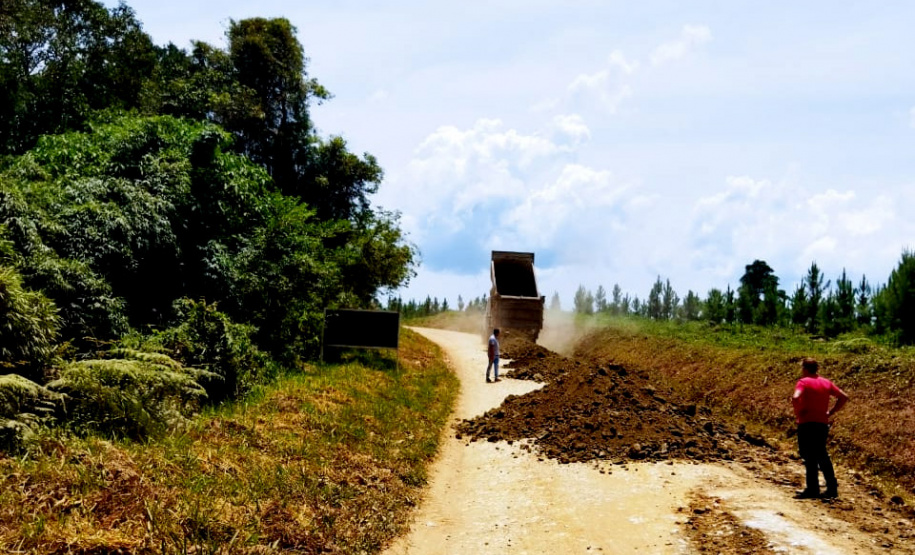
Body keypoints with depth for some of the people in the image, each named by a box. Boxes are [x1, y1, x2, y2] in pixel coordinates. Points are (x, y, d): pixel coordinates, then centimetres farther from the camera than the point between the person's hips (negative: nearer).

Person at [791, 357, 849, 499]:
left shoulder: (803, 382, -8)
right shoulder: (826, 383, 11)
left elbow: (796, 398, -24)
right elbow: (843, 397, 13)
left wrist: (798, 412, -8)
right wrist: (830, 412, 12)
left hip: (807, 424, -6)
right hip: (823, 423, 6)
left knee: (809, 457, -1)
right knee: (822, 455, 16)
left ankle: (812, 489, 0)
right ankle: (832, 488, 15)